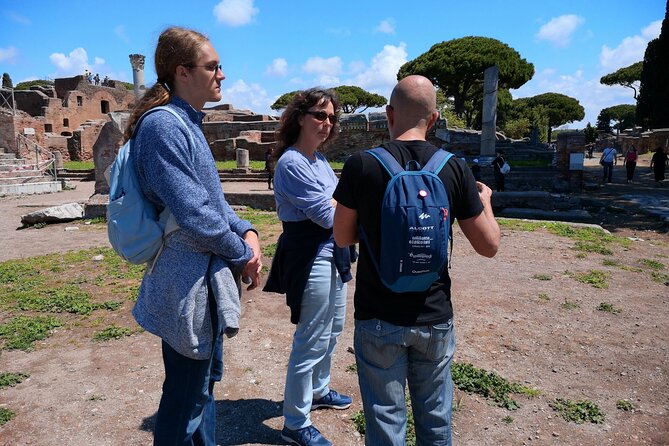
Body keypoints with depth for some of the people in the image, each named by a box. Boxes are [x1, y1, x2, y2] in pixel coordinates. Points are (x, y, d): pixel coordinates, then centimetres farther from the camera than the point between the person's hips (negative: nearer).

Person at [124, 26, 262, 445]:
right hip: (189, 284, -10)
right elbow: (193, 214, -24)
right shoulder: (163, 126, -19)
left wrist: (246, 231, -2)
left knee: (205, 379, 24)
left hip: (206, 278, 10)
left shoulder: (188, 124, 12)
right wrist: (243, 255, -11)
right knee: (187, 395, 7)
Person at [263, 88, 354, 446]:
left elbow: (335, 204, 9)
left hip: (331, 255, 10)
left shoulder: (318, 158, 11)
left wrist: (336, 204, -13)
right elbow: (327, 214, -20)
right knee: (312, 341, 0)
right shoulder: (292, 163, -18)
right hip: (310, 258, -10)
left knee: (333, 329, 23)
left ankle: (318, 391, 45)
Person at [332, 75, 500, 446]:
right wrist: (484, 199, 17)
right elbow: (489, 245, -1)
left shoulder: (361, 165, -12)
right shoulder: (454, 169, -7)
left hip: (379, 318, -1)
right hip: (435, 317, 2)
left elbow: (342, 238, -1)